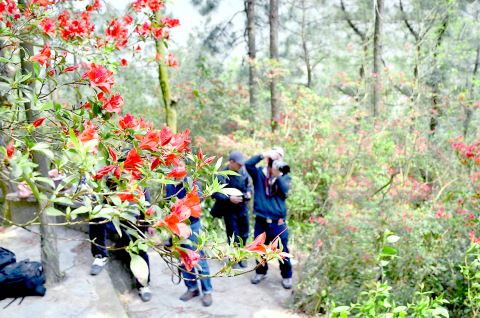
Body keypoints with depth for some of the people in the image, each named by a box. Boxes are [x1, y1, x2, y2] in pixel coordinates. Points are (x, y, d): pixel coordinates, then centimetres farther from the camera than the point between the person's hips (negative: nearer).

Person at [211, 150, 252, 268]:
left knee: (244, 234, 15)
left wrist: (249, 192, -9)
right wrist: (229, 198, -25)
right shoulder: (221, 176, -19)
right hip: (229, 210, -4)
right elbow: (215, 193, -17)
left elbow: (249, 184, 11)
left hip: (243, 208, 4)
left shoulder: (243, 171, -6)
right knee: (233, 236, 7)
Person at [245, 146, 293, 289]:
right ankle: (261, 271, 36)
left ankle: (287, 276, 24)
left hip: (278, 221, -1)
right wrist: (263, 155, -19)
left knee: (282, 250, 5)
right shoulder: (259, 173, 3)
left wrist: (277, 175, -20)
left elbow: (284, 192, -12)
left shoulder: (285, 177, 4)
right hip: (261, 220, 1)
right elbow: (248, 164, -16)